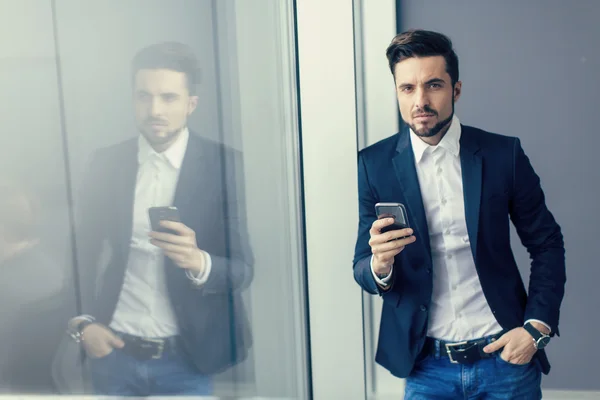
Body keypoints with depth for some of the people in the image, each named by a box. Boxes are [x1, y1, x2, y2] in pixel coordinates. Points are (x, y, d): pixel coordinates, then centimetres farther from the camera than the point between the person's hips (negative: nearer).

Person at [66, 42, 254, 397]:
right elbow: (82, 252, 7)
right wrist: (82, 323, -3)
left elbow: (243, 270, -9)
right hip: (113, 352, 2)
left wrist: (198, 262, -28)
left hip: (186, 358, -2)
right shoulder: (106, 164, 0)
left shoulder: (225, 165, -9)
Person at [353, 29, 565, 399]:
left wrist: (538, 327, -7)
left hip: (505, 355, 0)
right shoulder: (375, 163, -5)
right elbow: (363, 267, -2)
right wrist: (379, 266, -25)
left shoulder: (503, 154, -6)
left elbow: (547, 245, 3)